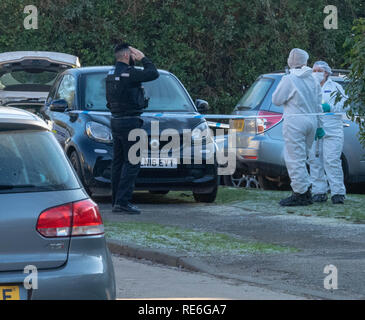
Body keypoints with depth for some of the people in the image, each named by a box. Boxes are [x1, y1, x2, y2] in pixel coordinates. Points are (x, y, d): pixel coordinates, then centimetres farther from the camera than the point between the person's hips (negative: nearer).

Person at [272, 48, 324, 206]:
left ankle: (300, 194, -6)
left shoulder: (289, 79, -10)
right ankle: (306, 192, 17)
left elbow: (276, 100, -4)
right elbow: (318, 105, 16)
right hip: (311, 121, 7)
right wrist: (319, 126, 22)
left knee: (295, 159, -4)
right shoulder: (312, 80, 10)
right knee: (301, 159, 17)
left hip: (295, 122, -7)